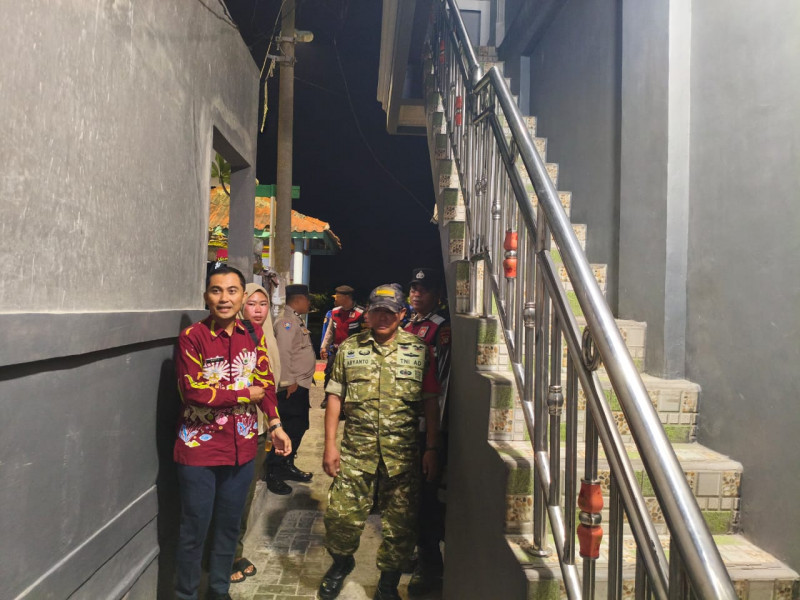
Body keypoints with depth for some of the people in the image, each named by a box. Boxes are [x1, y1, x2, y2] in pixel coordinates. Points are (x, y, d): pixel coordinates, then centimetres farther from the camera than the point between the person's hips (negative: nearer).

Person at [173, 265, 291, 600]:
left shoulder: (254, 335, 3)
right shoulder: (192, 337, -12)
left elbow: (265, 382, 6)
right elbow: (193, 391, -19)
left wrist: (275, 424, -4)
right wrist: (245, 394, -11)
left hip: (241, 448, 4)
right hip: (199, 449, -4)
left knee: (229, 526, 18)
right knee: (194, 530, 9)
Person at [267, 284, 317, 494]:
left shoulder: (297, 320, 16)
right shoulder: (286, 321, -15)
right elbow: (283, 353, -23)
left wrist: (302, 379, 15)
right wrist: (289, 382, -22)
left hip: (301, 384, 10)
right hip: (292, 387, -10)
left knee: (299, 427, 17)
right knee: (289, 430, -5)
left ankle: (288, 467, 30)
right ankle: (273, 474, 6)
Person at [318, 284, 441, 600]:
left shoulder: (420, 351, 3)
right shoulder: (349, 348, 5)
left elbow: (430, 403, 4)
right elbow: (334, 397, 5)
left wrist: (432, 448, 0)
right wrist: (330, 444, 0)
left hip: (403, 449, 0)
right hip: (357, 445, 1)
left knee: (400, 520, 7)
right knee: (342, 512, 3)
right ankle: (341, 562, 36)